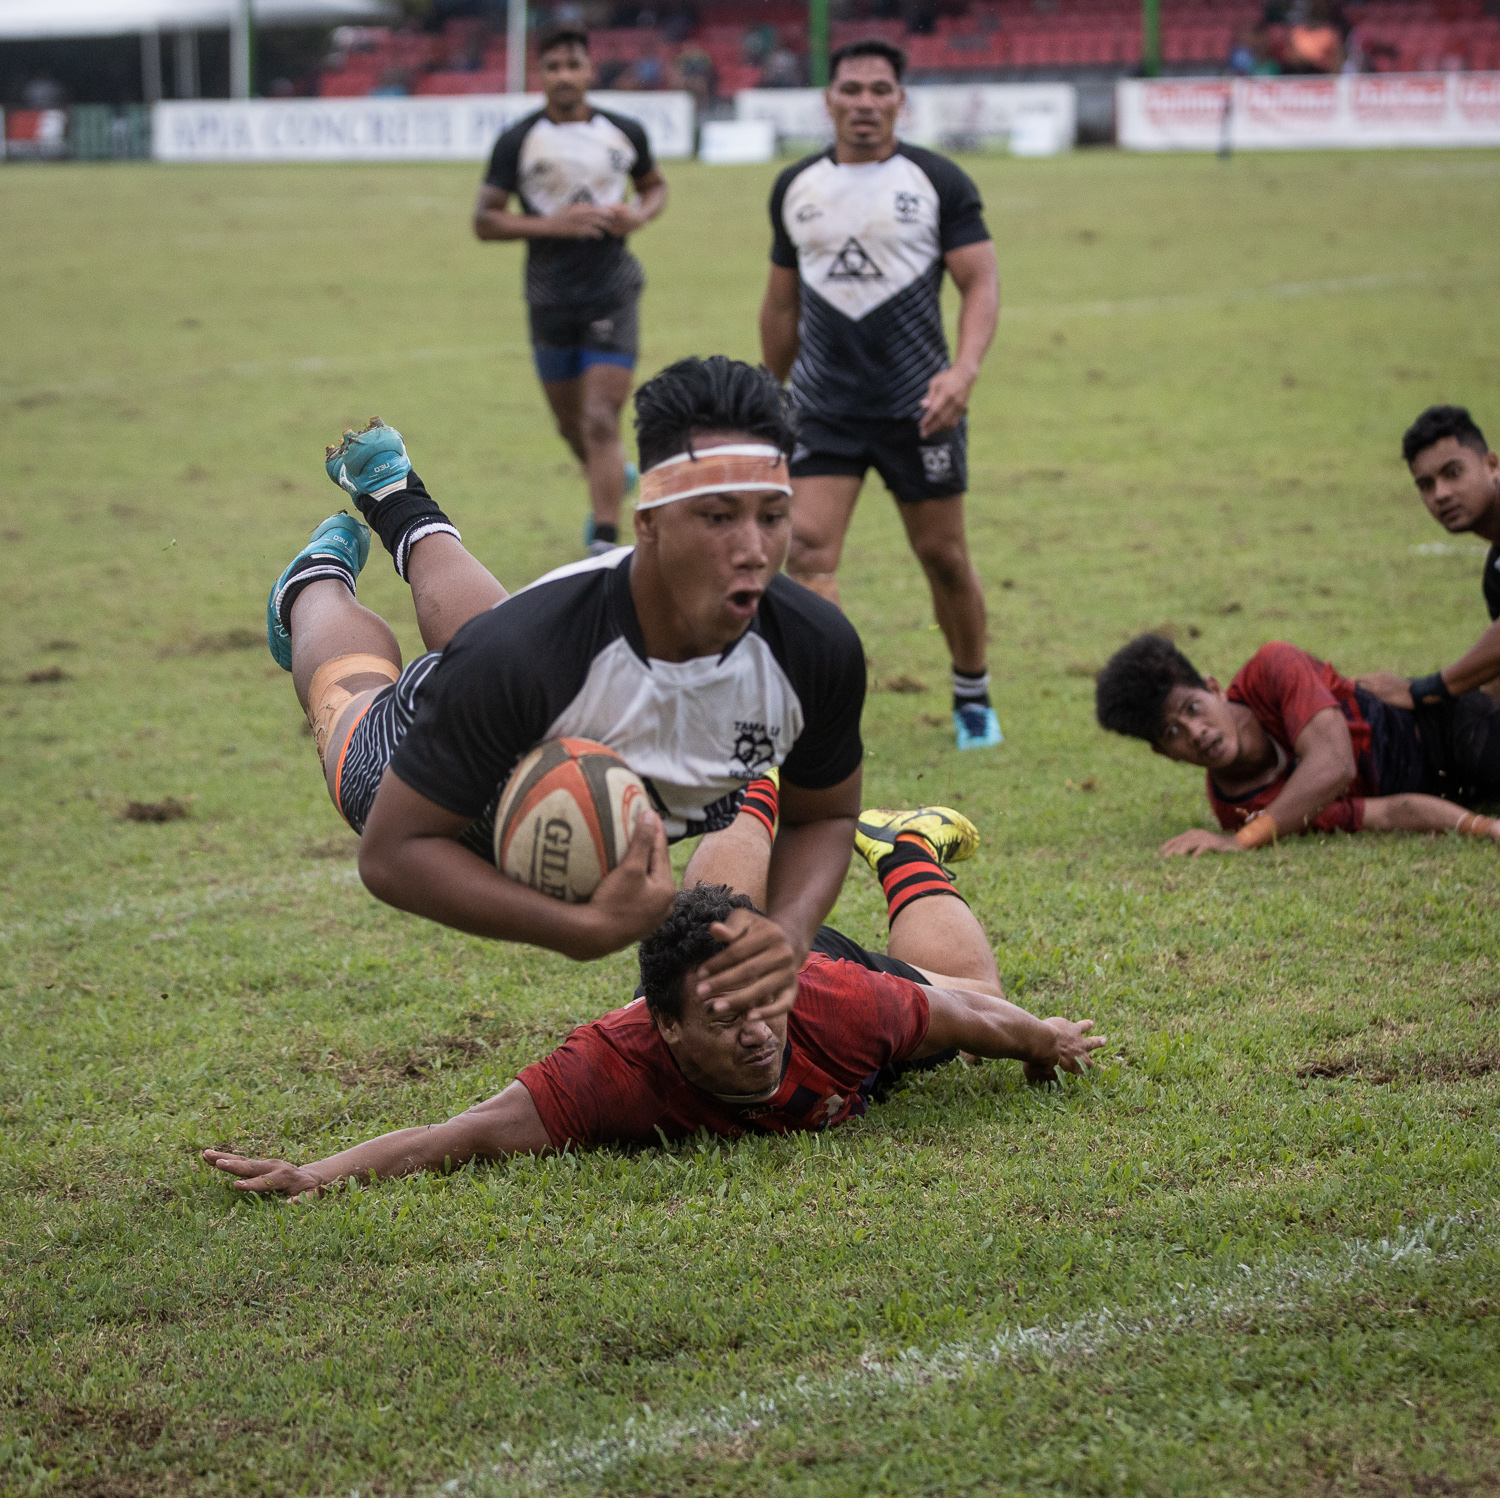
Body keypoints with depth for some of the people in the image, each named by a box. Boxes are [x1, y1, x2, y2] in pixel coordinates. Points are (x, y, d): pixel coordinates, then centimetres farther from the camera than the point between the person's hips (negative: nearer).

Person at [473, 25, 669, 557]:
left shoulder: (625, 132, 1)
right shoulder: (517, 142, -5)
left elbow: (655, 185, 19)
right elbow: (484, 220, -5)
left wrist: (640, 215, -5)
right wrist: (553, 224, -18)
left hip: (613, 293, -1)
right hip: (550, 298, 1)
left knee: (600, 424, -12)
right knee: (570, 424, 15)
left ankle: (604, 544, -12)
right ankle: (613, 479, 47)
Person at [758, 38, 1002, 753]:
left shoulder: (937, 182, -2)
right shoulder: (795, 187, 8)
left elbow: (981, 281, -6)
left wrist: (964, 368, -22)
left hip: (919, 407, -2)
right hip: (823, 410, 2)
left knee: (944, 556, 7)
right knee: (808, 547, -14)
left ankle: (973, 697, 28)